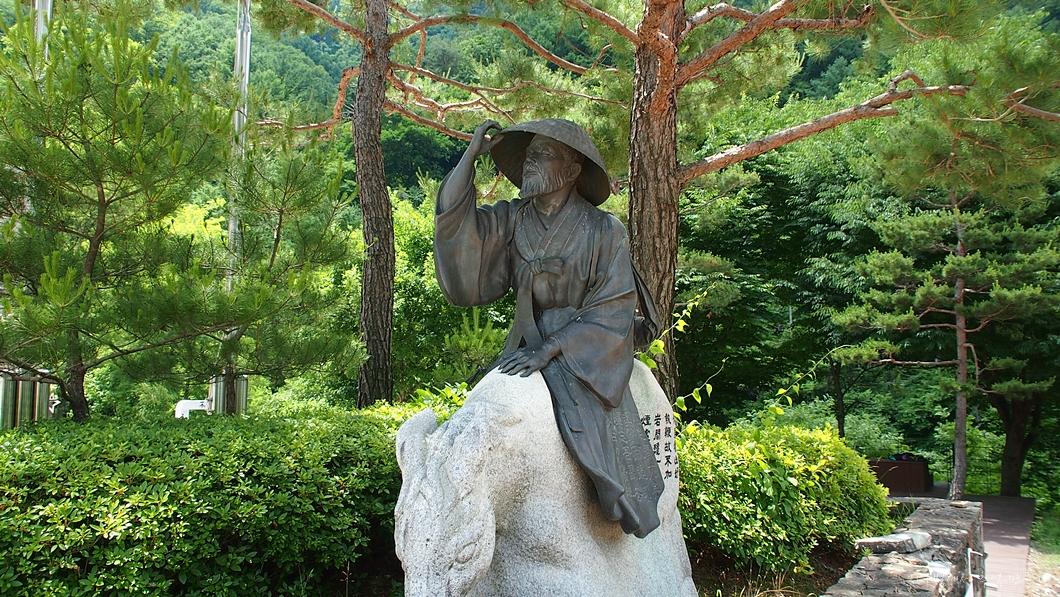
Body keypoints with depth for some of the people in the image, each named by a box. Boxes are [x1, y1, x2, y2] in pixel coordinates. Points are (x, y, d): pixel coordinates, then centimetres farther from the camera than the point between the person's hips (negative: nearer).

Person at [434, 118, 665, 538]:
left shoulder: (603, 231, -9)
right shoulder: (513, 220, 4)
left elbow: (614, 310, -13)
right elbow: (456, 223, -7)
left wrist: (550, 349, -21)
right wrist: (471, 154, -8)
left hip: (587, 351, -4)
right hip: (527, 345, 5)